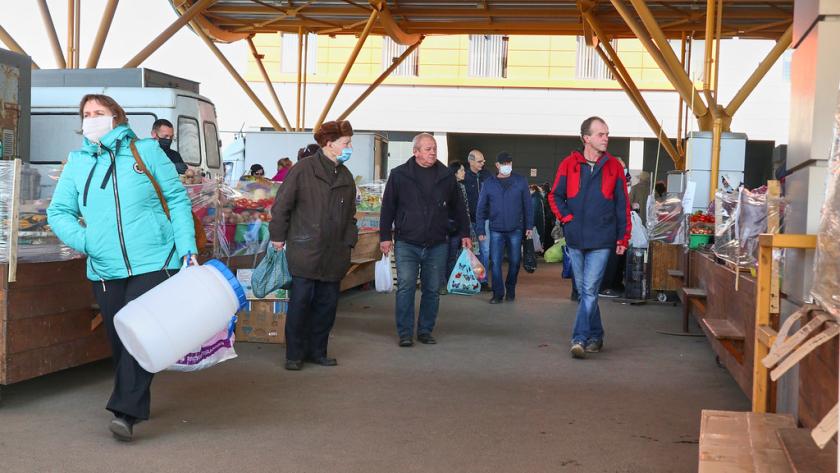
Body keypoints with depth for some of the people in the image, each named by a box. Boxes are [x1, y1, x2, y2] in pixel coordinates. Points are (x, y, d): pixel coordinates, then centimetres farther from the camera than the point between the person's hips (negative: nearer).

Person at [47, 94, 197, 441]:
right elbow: (58, 211, 10)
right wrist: (82, 239, -8)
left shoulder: (147, 152, 2)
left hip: (153, 265, -3)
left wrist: (187, 247, -4)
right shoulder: (76, 163, 10)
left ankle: (126, 413, -11)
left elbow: (177, 200, 3)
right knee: (119, 341, 11)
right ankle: (135, 403, 27)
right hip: (105, 272, 4)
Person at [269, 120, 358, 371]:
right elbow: (282, 204, -4)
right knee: (300, 303, -2)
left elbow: (350, 214, 20)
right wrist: (278, 236, -3)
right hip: (305, 251, -6)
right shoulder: (303, 169, -7)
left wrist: (349, 242, 13)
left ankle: (317, 350, 22)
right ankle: (295, 354, 8)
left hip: (334, 255, 6)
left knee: (327, 305, 9)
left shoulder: (346, 176, 13)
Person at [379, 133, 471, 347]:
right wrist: (385, 236, -1)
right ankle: (405, 333, 1)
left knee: (432, 290, 7)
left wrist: (464, 233, 12)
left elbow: (458, 208, 14)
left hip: (437, 245, 3)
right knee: (406, 287, -9)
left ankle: (425, 331, 19)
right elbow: (388, 208, 2)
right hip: (406, 244, -2)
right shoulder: (399, 175, -1)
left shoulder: (446, 176, 5)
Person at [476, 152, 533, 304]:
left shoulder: (521, 181, 1)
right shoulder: (489, 183, 1)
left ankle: (510, 290, 24)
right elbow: (481, 208, 4)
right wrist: (481, 229, 0)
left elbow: (527, 205, 5)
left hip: (516, 229, 0)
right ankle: (498, 293, 3)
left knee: (515, 261, 7)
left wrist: (529, 226, 1)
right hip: (496, 230, 0)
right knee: (495, 262, -5)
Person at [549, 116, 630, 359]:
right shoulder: (569, 164, 1)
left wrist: (623, 237, 3)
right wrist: (567, 218, -5)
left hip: (602, 240, -2)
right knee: (583, 290, 10)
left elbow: (623, 205, 5)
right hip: (575, 239, 2)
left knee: (590, 290, -9)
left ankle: (580, 339, -7)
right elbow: (555, 196, 8)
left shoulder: (614, 166, 2)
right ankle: (595, 336, 23)